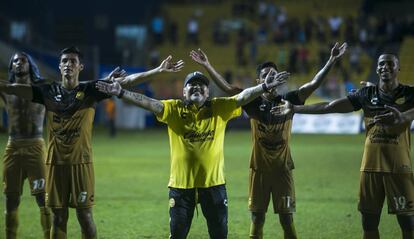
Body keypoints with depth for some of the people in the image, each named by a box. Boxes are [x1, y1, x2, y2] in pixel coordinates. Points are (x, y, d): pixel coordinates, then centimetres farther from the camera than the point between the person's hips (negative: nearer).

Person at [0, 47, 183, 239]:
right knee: (58, 216, 7)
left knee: (85, 215, 1)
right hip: (55, 162, 2)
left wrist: (158, 70, -16)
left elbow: (126, 81, -8)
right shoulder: (48, 91, 4)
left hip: (81, 162, -2)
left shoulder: (90, 90, -1)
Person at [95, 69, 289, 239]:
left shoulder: (219, 108, 1)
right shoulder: (174, 109, 0)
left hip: (213, 183, 0)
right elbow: (148, 102, -11)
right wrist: (120, 93, -23)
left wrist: (265, 86, -25)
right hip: (181, 184, 0)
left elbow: (242, 97, -9)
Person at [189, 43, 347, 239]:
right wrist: (207, 66, -13)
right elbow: (226, 87, -6)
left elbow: (314, 84, -9)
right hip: (259, 169, 1)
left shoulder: (288, 100, -3)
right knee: (257, 219, 6)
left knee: (287, 219, 2)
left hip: (282, 168, -1)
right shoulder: (253, 103, -2)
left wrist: (331, 61, -17)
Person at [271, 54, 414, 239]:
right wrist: (295, 109, 3)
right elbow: (330, 107, 7)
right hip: (371, 167, 3)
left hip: (399, 168, -3)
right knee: (369, 221, 7)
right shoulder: (367, 94, 9)